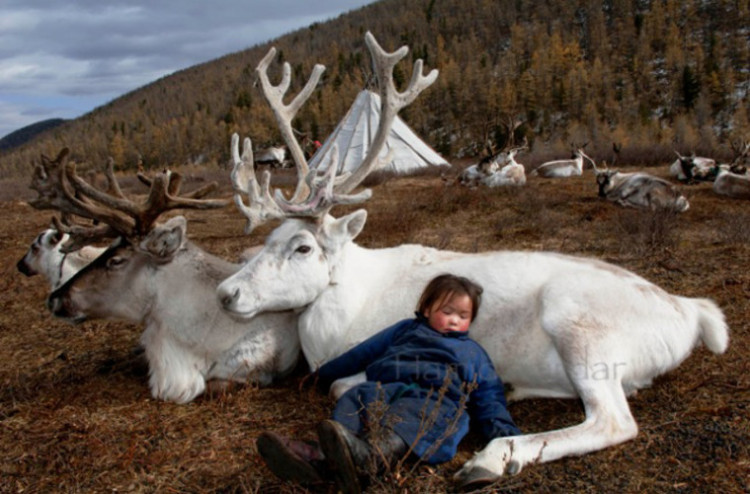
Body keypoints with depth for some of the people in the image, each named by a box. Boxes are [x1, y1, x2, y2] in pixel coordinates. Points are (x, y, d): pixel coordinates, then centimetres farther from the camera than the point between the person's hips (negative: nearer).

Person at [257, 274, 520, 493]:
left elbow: (489, 394, 26)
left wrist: (502, 428, 6)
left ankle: (364, 456, -71)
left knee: (408, 420, -39)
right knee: (354, 399, -29)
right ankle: (318, 455, -55)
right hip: (385, 390, 3)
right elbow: (363, 352, 36)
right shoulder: (406, 330, 36)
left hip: (436, 401, -3)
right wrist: (325, 374, 37)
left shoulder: (473, 352, 34)